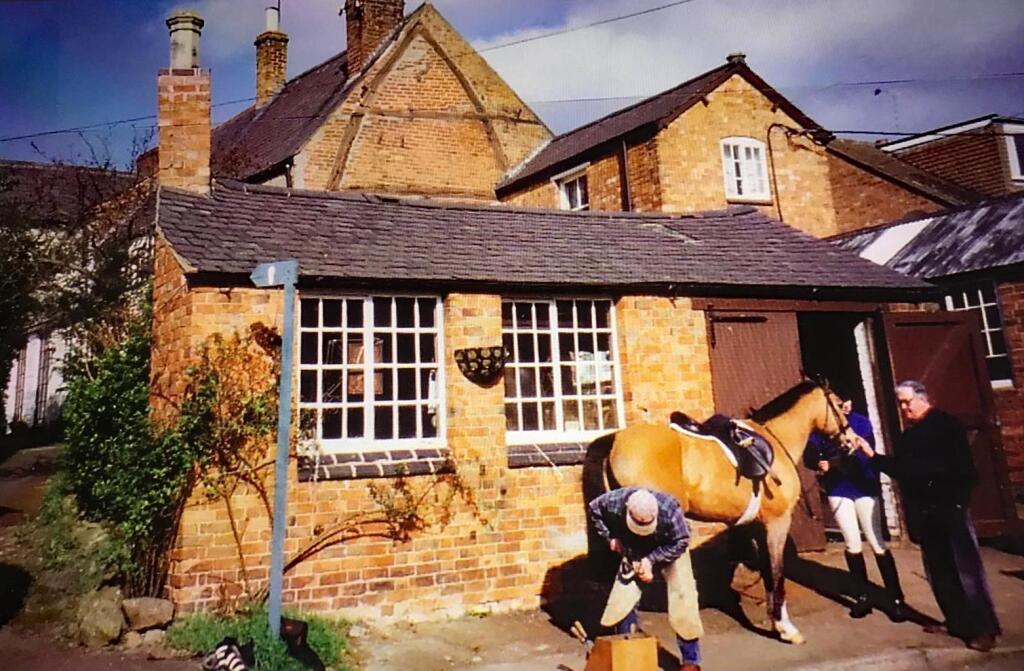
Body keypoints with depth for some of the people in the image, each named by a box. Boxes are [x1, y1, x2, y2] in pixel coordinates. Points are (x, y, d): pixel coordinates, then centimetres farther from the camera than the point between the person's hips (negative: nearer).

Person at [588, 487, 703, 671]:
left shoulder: (669, 509, -38)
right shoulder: (614, 502, -33)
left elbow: (681, 542, -23)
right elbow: (594, 509, -9)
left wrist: (651, 559, -30)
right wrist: (610, 537, -15)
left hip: (670, 551, -2)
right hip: (634, 552, 2)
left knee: (682, 597, -13)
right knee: (622, 597, -4)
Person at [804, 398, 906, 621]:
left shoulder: (861, 422, -6)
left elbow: (866, 453, -18)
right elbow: (809, 457, -4)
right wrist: (819, 464, -28)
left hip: (865, 488, -1)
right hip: (838, 491, 1)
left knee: (877, 543, 1)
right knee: (852, 545, 11)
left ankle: (896, 599, 11)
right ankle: (862, 597, 25)